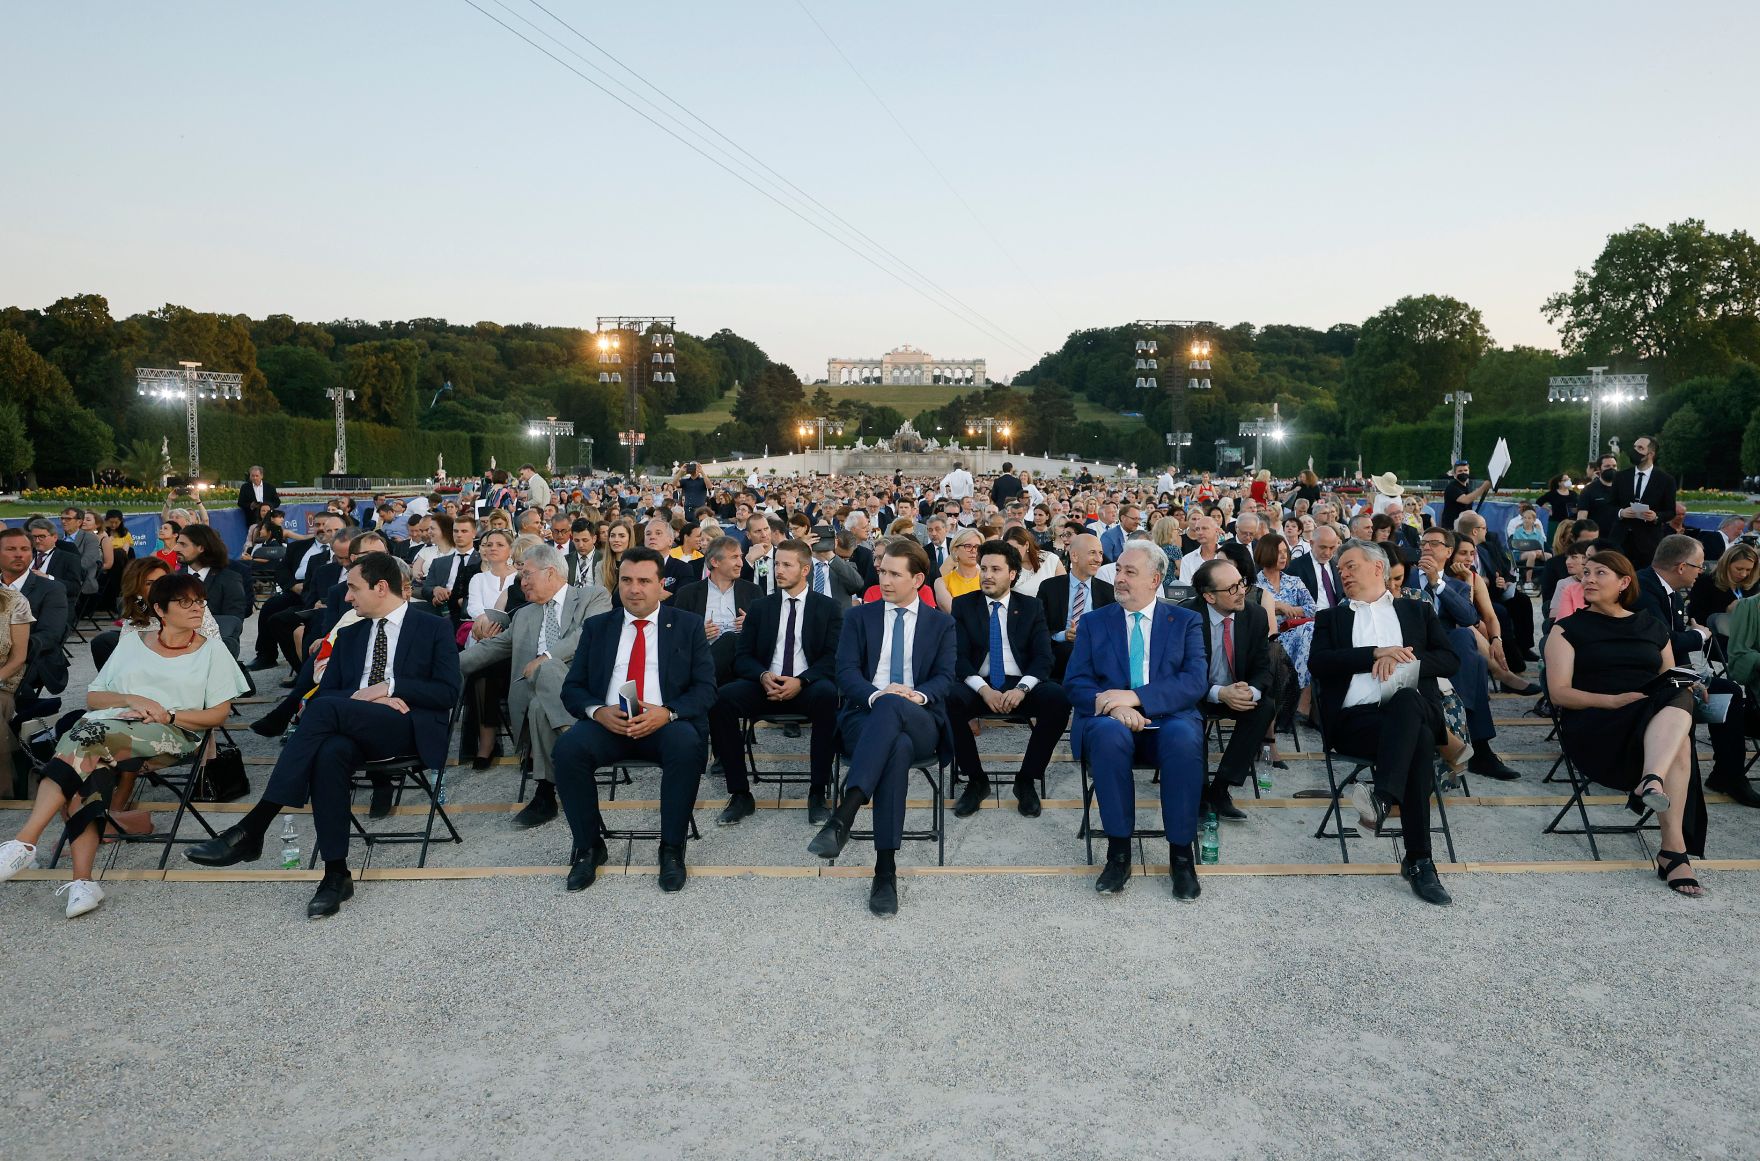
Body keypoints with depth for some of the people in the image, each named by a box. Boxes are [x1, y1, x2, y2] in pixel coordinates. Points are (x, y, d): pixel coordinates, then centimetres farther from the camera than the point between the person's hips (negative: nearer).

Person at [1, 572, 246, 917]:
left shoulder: (212, 651, 16)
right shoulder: (132, 643, 24)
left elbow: (219, 713, 6)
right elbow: (92, 698, 18)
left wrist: (167, 714, -8)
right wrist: (131, 700, -3)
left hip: (170, 737, -3)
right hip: (110, 724, 3)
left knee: (87, 738, -32)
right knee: (90, 771, -33)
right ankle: (82, 881, -37)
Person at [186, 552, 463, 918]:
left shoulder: (434, 629, 9)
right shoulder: (349, 636, 25)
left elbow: (448, 693, -2)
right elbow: (321, 693, 14)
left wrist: (388, 687, -11)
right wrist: (365, 697, -6)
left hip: (409, 730, -4)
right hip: (354, 731, 4)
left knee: (325, 708, -32)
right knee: (329, 753, -35)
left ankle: (250, 830, -32)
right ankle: (336, 874, -32)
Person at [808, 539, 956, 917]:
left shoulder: (941, 624, 17)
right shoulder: (859, 617, 17)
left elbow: (945, 677, 4)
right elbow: (846, 672, 3)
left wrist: (919, 695, -20)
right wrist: (875, 694, -19)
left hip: (920, 723, 0)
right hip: (865, 718, 0)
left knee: (892, 706, -39)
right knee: (897, 747, -38)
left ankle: (843, 816, -48)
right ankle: (886, 870, -41)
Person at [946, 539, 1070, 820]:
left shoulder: (1031, 607, 11)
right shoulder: (962, 606, 8)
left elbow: (1043, 657, 0)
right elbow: (958, 657, -2)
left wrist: (1022, 688, -20)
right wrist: (983, 689, -20)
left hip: (1020, 685, 1)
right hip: (978, 685, -1)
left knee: (1058, 699, -31)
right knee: (950, 701, -34)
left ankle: (1026, 780, -11)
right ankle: (976, 780, -11)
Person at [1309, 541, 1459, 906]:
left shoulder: (1418, 611, 25)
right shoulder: (1331, 618, 23)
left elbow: (1450, 661, 11)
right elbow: (1318, 662, 2)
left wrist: (1404, 661, -7)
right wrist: (1377, 654, -8)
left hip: (1415, 710, 1)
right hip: (1355, 719, -1)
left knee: (1406, 699, -39)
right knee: (1419, 740, -35)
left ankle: (1383, 795, -50)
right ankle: (1420, 861, -38)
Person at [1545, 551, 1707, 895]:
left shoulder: (1653, 628, 22)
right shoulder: (1568, 629, 10)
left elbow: (1670, 680, 20)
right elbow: (1559, 693, -1)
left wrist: (1685, 687, -5)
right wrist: (1615, 701, -17)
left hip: (1657, 717, 3)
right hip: (1594, 726, -3)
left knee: (1678, 698, -34)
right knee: (1678, 741, -33)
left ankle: (1652, 782, -52)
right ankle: (1675, 849, -43)